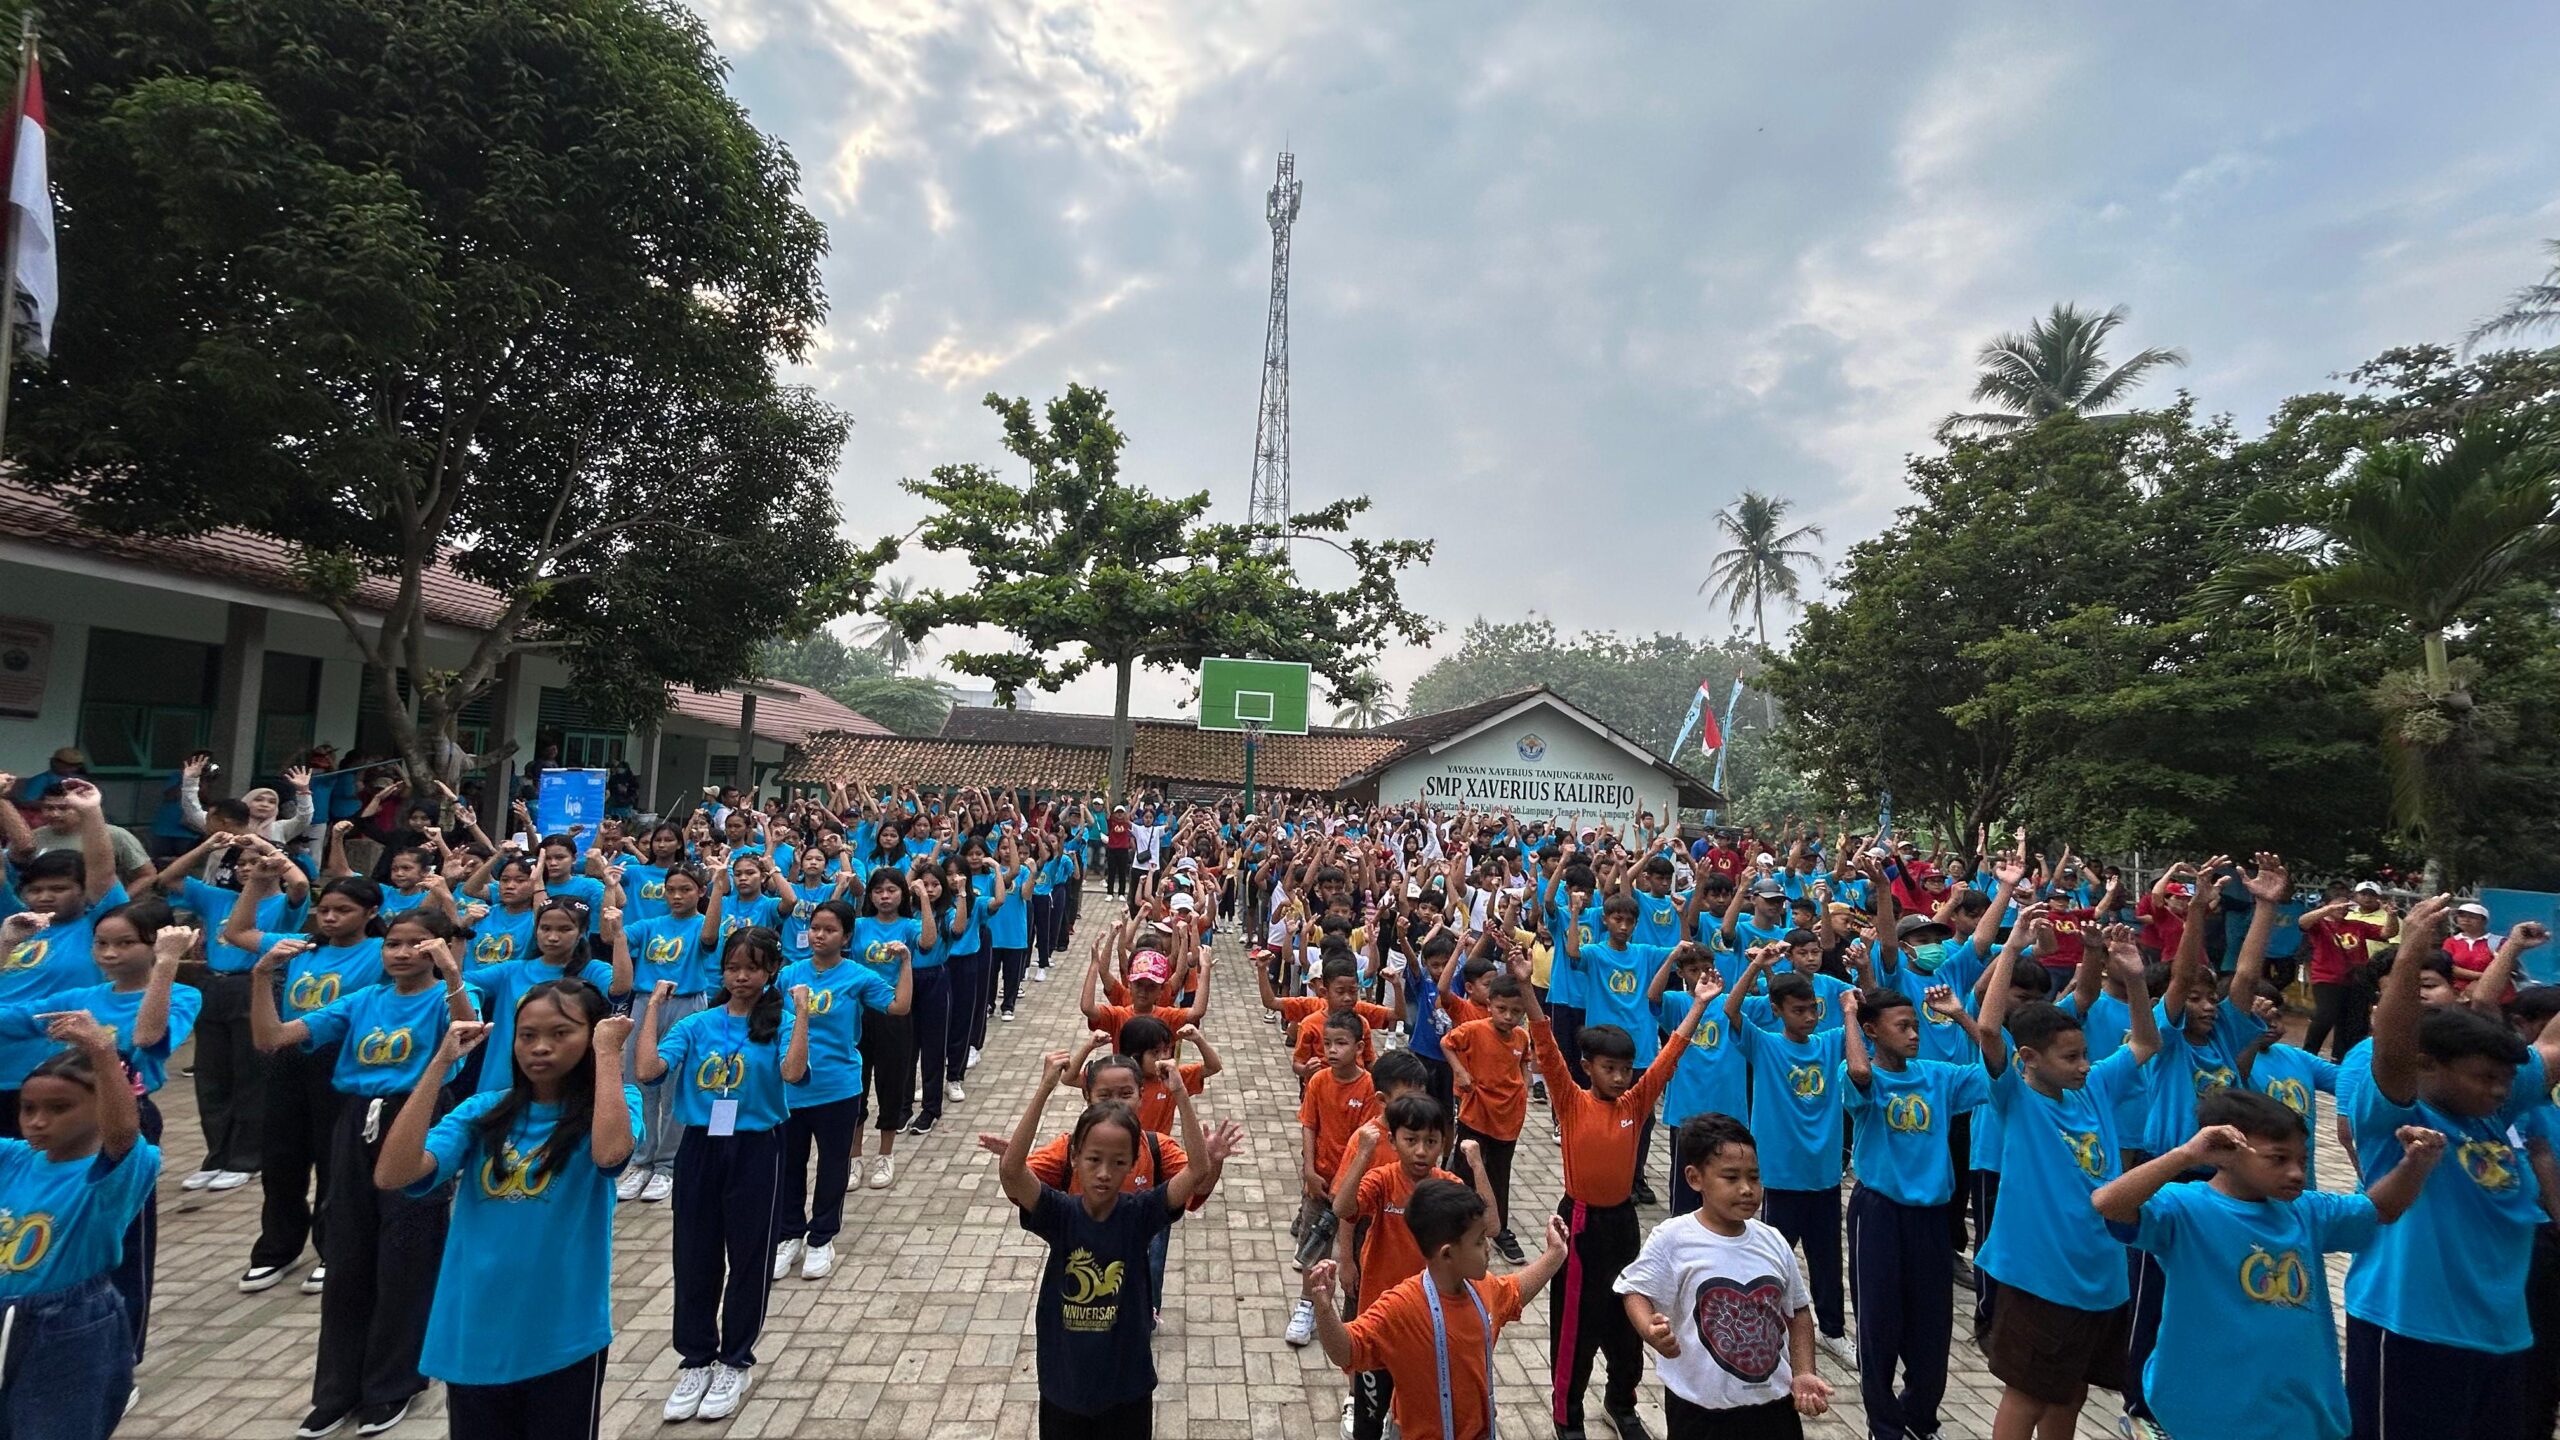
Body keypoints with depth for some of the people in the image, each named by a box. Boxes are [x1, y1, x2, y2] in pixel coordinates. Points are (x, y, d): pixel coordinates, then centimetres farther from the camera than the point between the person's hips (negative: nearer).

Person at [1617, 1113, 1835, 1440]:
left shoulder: (1773, 1242, 0)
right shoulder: (1672, 1240, -15)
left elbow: (1798, 1311, 12)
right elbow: (1636, 1292, -9)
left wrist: (1803, 1374, 2)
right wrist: (1652, 1331, -28)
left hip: (1774, 1404, 4)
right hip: (1701, 1409, -4)